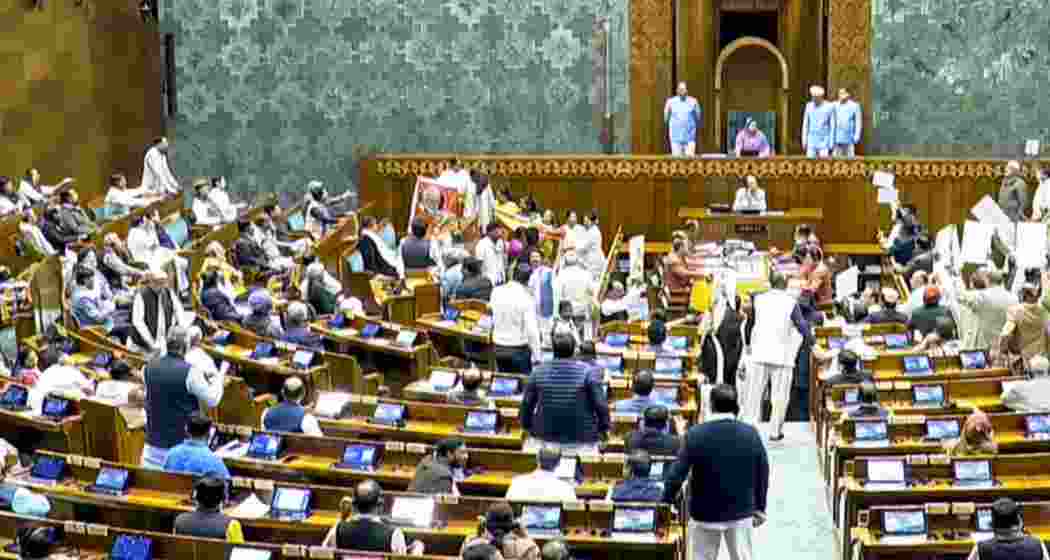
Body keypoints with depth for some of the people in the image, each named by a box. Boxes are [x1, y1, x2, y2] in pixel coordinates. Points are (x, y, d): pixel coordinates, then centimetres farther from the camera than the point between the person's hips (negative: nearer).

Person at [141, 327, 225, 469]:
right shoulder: (190, 372, -18)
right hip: (182, 441, -5)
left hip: (154, 440, 5)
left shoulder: (150, 367, -1)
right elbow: (212, 401, -11)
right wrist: (219, 379, 9)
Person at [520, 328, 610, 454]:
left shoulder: (539, 372, 0)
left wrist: (527, 426, 21)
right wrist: (604, 427, 7)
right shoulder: (588, 372, -9)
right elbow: (600, 403, -8)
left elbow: (527, 404, 6)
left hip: (546, 437, 3)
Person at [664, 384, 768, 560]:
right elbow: (762, 473, 0)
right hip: (741, 512, 2)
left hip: (705, 513, -2)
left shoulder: (696, 434, -16)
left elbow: (676, 474, -14)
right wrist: (760, 508, 13)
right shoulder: (751, 434, -9)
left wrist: (667, 502, 2)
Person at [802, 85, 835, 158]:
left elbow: (832, 126, -3)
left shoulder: (830, 106, -6)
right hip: (811, 141, 3)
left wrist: (831, 143, -6)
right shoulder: (809, 106, 4)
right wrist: (804, 140, 5)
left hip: (824, 141, -3)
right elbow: (805, 124, 9)